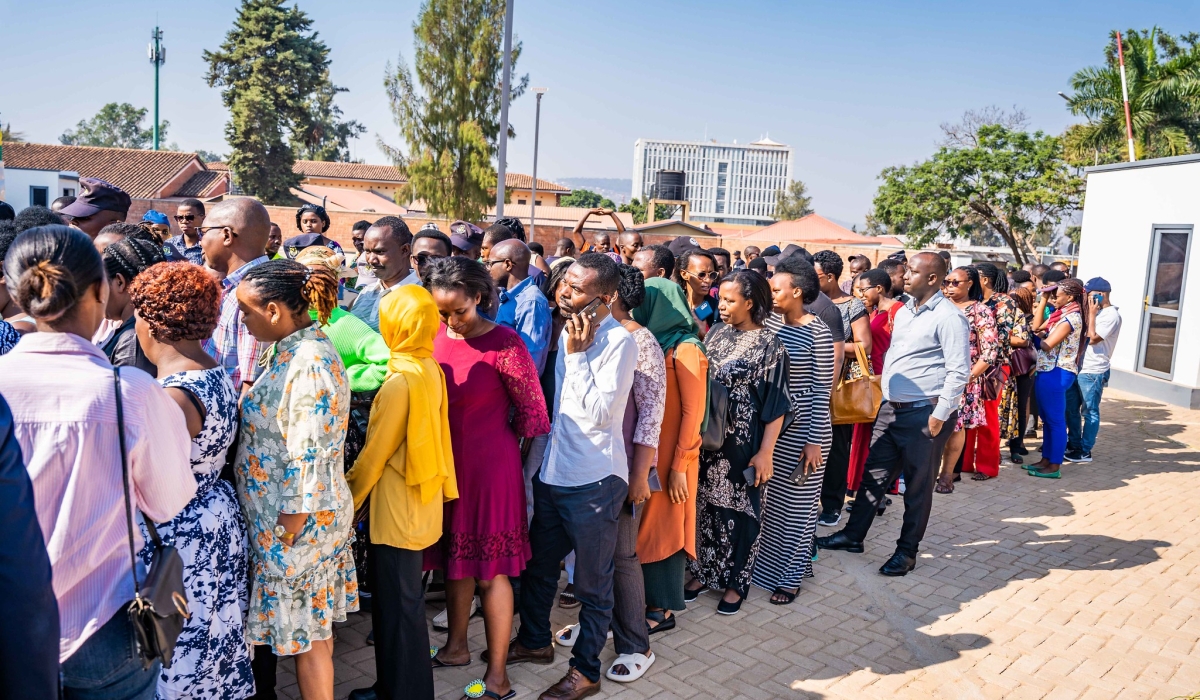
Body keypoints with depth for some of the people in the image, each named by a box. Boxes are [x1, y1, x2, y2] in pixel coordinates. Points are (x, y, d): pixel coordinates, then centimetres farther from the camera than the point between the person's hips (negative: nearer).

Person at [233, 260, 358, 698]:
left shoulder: (307, 364, -24)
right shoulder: (296, 349, 5)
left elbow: (307, 460, -24)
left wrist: (287, 534, -18)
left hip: (297, 519, -9)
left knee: (306, 633, 8)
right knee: (314, 625, 20)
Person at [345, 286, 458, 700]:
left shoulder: (402, 380, -22)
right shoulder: (430, 369, 3)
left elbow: (375, 451, -16)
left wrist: (347, 498, -3)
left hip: (398, 506, -9)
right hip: (420, 500, 9)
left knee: (396, 603, 6)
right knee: (400, 598, 20)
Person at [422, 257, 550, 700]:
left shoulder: (504, 344, -17)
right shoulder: (435, 336, 0)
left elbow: (532, 411, -10)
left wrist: (495, 443, 2)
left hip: (489, 466, -6)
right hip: (445, 462, 6)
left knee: (489, 568, 3)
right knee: (455, 556, 19)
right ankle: (456, 647, 39)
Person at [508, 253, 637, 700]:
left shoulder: (619, 342, -17)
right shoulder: (569, 329, 6)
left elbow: (599, 412, -22)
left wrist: (577, 354, -20)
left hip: (593, 482, -7)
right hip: (553, 473, 8)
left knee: (592, 583, 10)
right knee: (537, 566, 23)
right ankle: (535, 641, 45)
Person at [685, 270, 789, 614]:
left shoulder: (768, 344, -10)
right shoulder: (717, 332, 5)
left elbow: (775, 405, -11)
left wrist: (765, 452, -14)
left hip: (742, 443, -5)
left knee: (738, 510, 7)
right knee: (704, 505, 13)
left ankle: (736, 582, 25)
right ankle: (703, 572, 30)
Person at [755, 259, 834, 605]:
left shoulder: (818, 333, -14)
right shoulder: (771, 321, 3)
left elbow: (821, 389, -13)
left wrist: (815, 440, -14)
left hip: (802, 430, -6)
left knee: (797, 503, 8)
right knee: (766, 496, 14)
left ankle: (790, 576, 23)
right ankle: (765, 561, 33)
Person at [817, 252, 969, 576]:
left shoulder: (949, 317, -13)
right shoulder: (904, 312, 12)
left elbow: (959, 371, -16)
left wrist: (940, 414, -17)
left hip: (924, 413, -7)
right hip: (891, 408, 8)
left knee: (918, 486, 7)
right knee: (873, 473, 13)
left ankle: (907, 551, 20)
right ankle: (853, 535, 25)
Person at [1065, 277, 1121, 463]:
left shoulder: (1112, 315, -14)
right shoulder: (1096, 312, 14)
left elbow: (1092, 338, -19)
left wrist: (1091, 314, -14)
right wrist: (1090, 312, 7)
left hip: (1093, 372, -9)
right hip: (1077, 367, 9)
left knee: (1089, 412, 1)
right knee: (1071, 409, 14)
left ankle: (1085, 451, 8)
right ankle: (1073, 445, 25)